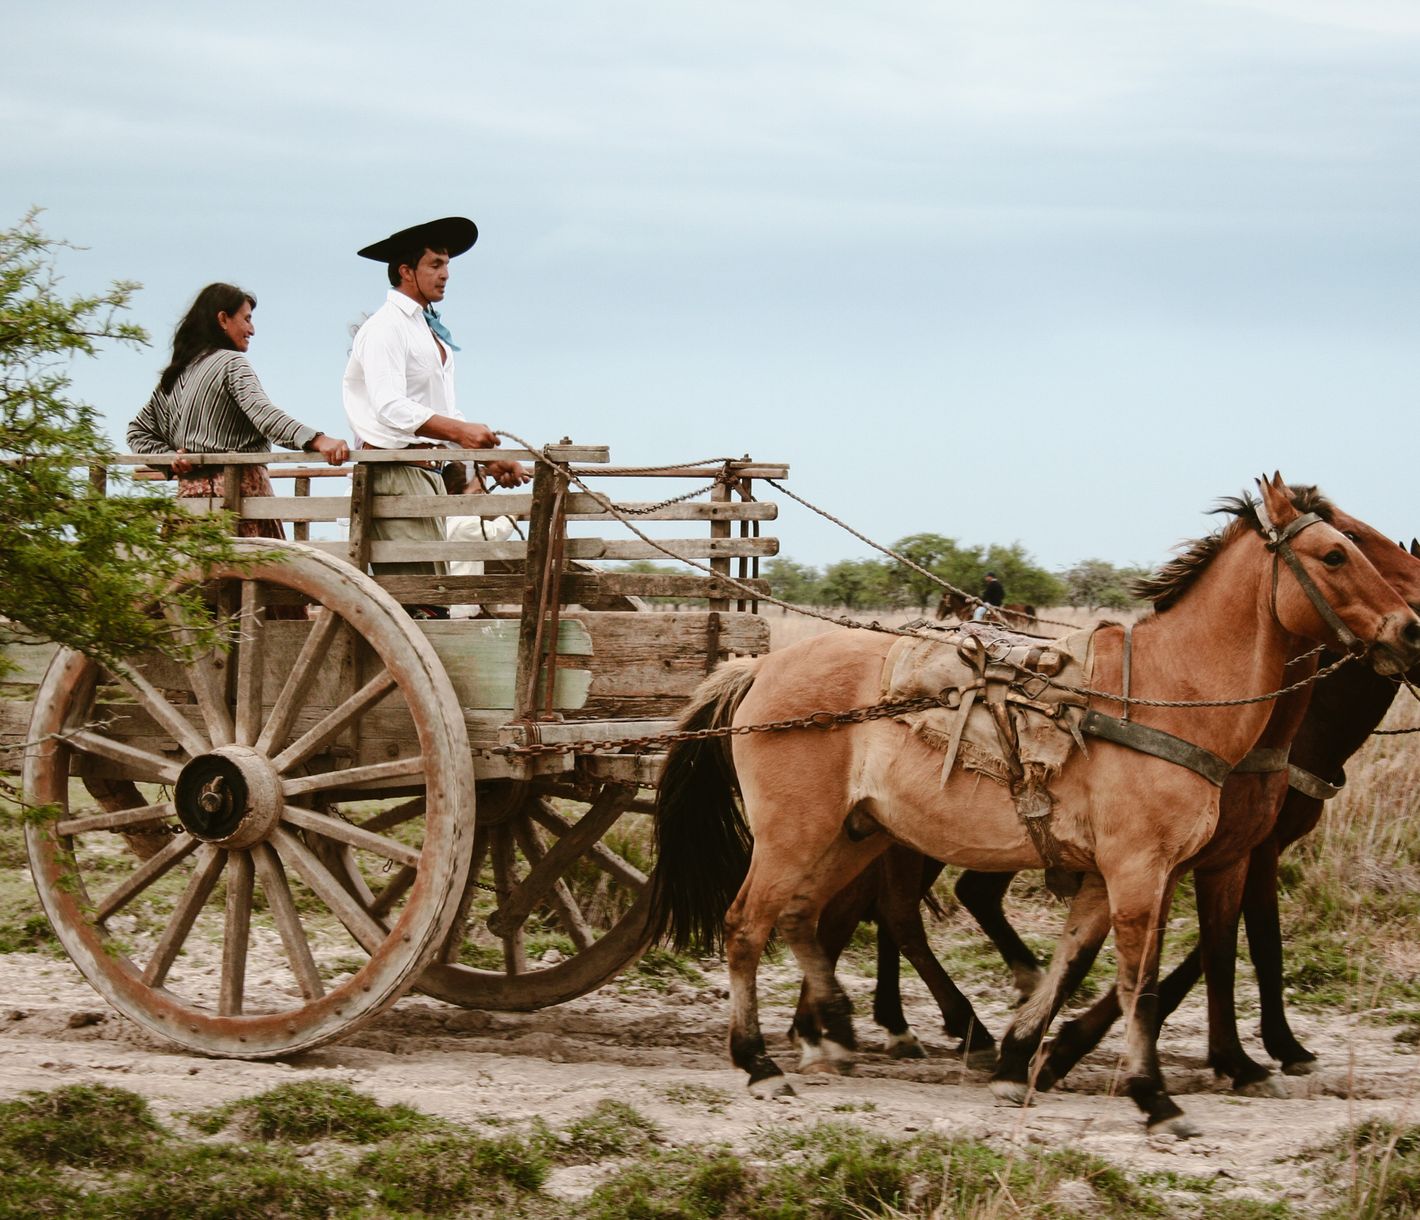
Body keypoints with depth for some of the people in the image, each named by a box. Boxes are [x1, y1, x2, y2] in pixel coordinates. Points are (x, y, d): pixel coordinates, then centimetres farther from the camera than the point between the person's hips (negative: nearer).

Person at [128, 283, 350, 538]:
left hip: (190, 489, 7)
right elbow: (263, 413, -22)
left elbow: (138, 432, 20)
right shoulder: (232, 363, -5)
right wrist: (317, 441, -34)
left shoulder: (175, 374, 17)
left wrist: (169, 458, 5)